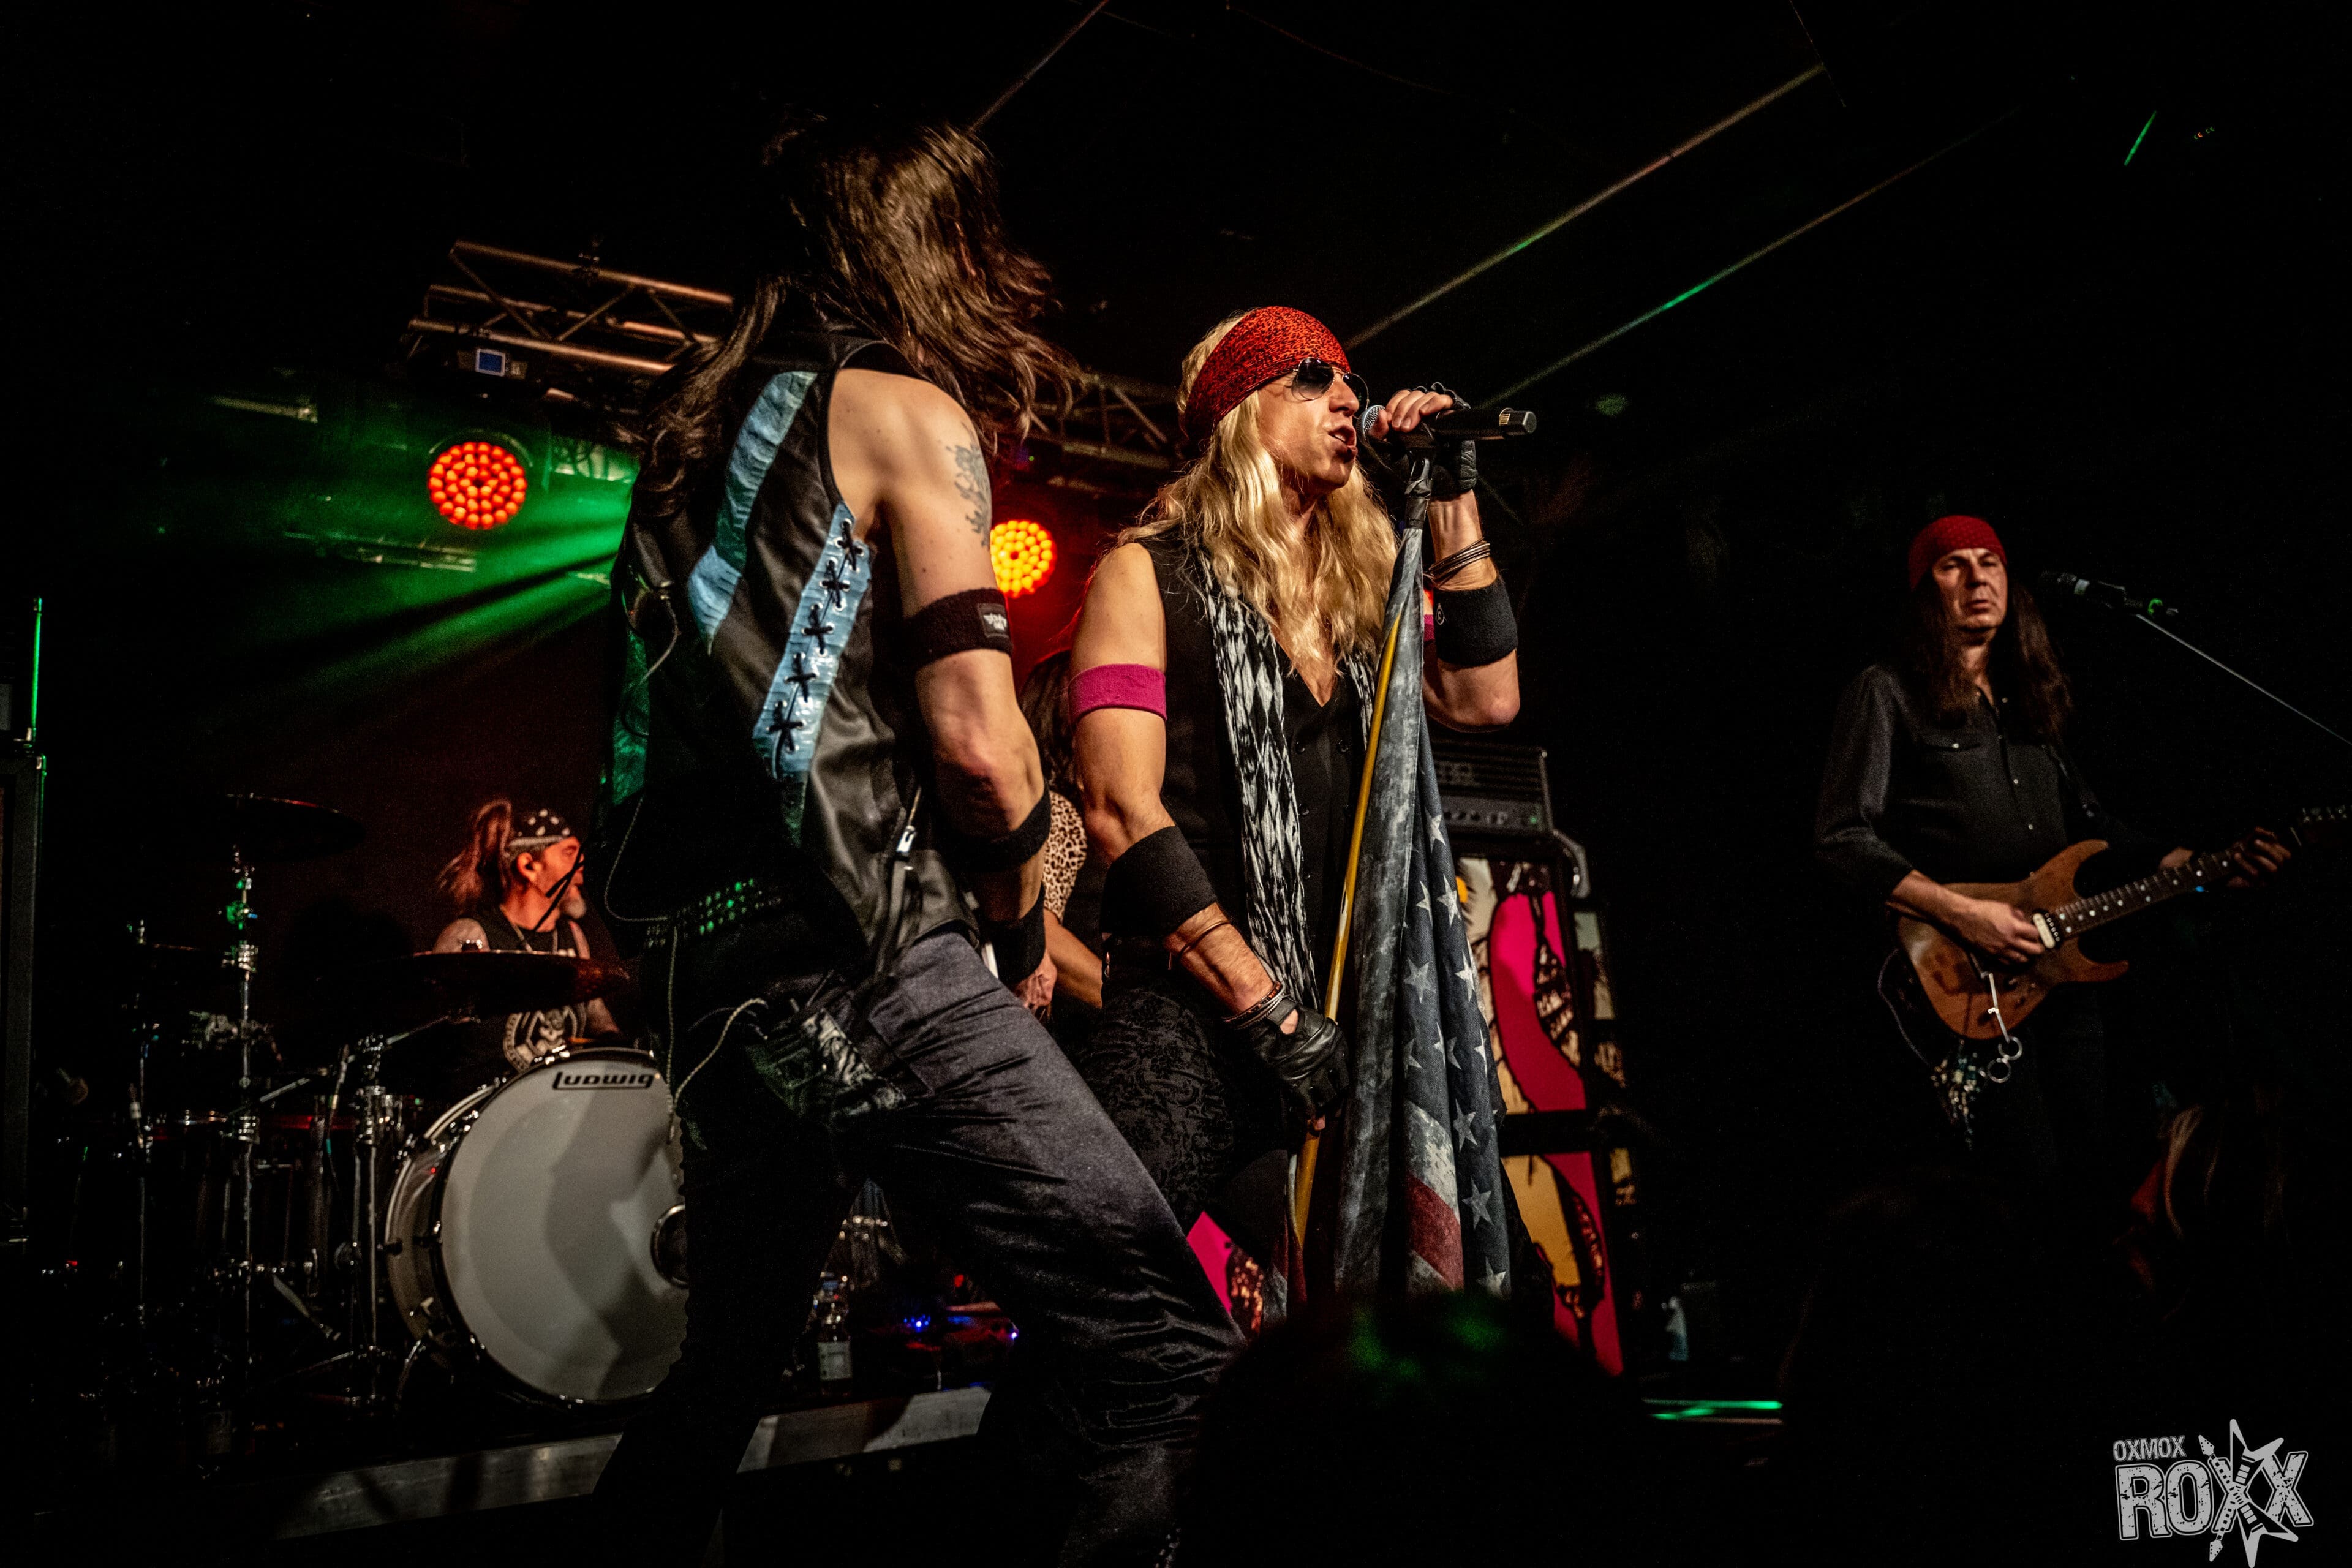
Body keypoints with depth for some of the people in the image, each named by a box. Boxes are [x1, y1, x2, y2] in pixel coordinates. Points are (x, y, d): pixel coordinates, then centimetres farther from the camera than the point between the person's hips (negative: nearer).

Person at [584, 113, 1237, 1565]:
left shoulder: (702, 428, 21)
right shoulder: (907, 411, -2)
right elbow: (977, 742, -13)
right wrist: (1022, 921, 5)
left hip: (708, 969, 9)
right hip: (859, 960, -9)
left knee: (727, 1364, 26)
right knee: (1174, 1350, -12)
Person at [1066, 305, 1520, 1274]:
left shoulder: (1351, 602, 20)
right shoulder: (1151, 575, 2)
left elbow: (1483, 699, 8)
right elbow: (1121, 810, -8)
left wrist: (1453, 501, 9)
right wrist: (1263, 1005, -14)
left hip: (1331, 1030, 6)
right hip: (1186, 1022, -5)